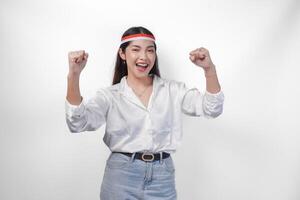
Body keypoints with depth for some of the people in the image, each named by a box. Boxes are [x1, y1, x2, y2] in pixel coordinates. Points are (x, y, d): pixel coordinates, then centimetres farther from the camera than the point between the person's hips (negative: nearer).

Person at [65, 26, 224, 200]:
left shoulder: (172, 90, 6)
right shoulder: (110, 95, 1)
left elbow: (212, 109, -3)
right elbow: (78, 123, -14)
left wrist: (209, 69, -20)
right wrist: (74, 75, -27)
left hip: (162, 178, 2)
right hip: (122, 177, -2)